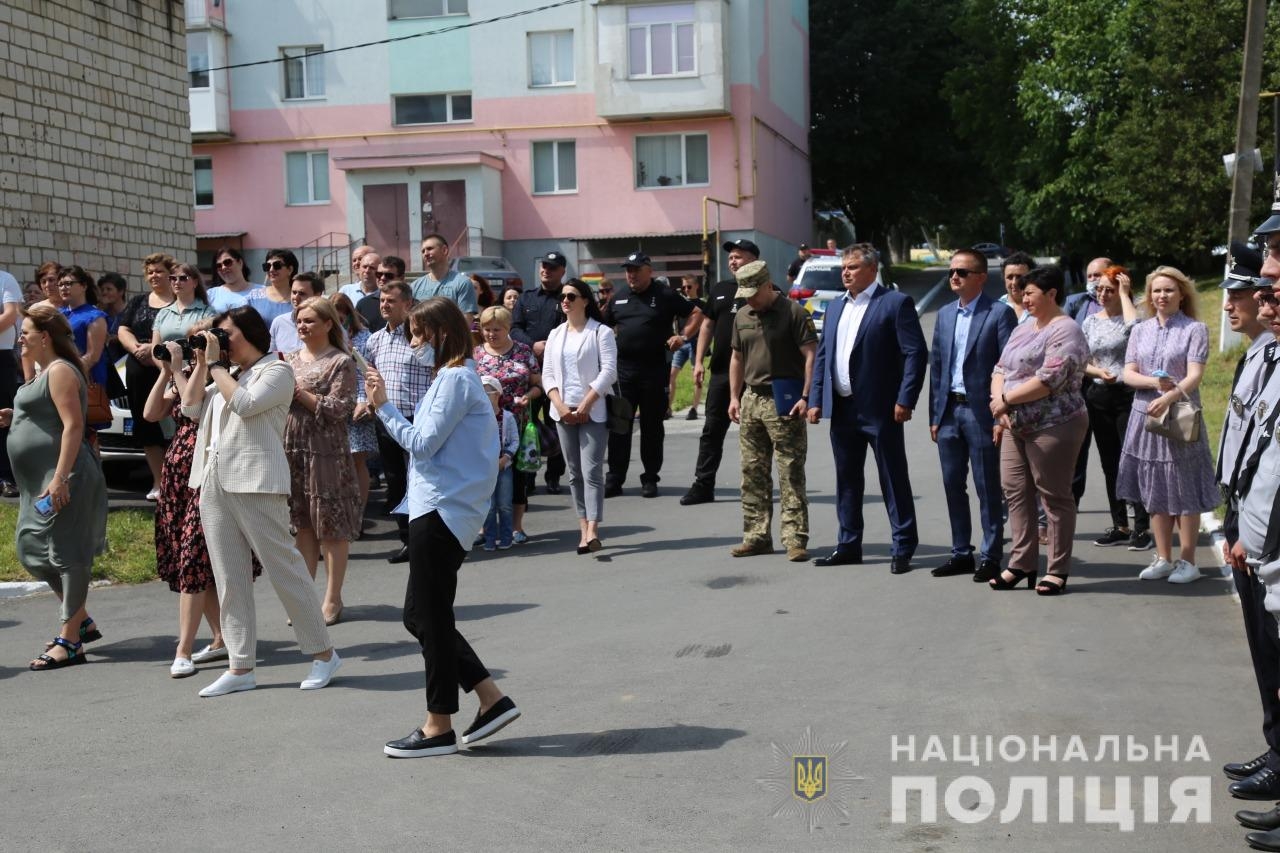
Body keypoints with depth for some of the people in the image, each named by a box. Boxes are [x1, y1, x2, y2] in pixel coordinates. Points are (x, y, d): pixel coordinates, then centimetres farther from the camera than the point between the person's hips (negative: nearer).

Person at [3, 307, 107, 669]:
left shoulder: (60, 371, -12)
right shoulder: (45, 372, 19)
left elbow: (73, 425, -20)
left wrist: (60, 479, -26)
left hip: (62, 479, -11)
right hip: (41, 481, 11)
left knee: (66, 553, -7)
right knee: (32, 550, 14)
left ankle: (70, 640, -3)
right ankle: (81, 622, 23)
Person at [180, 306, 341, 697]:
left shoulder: (276, 370, -1)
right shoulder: (225, 375, 22)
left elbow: (244, 404, -16)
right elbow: (191, 408, 14)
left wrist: (216, 364, -7)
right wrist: (202, 364, 10)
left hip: (256, 482, -8)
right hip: (213, 483, 8)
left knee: (284, 568, -4)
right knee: (229, 578, 7)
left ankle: (322, 653, 6)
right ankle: (240, 667, 11)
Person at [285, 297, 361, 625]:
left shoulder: (341, 362, -4)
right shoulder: (290, 359, 14)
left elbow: (339, 408, -12)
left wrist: (299, 391, -14)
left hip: (326, 452, -5)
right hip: (291, 449, 5)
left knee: (331, 526, 0)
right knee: (302, 524, 9)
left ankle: (333, 598, 8)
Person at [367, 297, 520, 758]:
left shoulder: (455, 379, -12)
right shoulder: (454, 378, 19)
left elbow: (422, 443, -16)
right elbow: (424, 442, 16)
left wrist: (385, 406, -8)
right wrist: (384, 408, 11)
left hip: (442, 512, -10)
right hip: (439, 510, 10)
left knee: (429, 618, -3)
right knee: (421, 616, 13)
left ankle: (439, 727, 7)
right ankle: (492, 699, 15)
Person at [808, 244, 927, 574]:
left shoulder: (896, 303, -6)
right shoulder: (835, 307, 15)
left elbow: (916, 353, -11)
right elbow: (822, 355, 16)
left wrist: (905, 400, -17)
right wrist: (816, 400, 8)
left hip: (880, 410, -7)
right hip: (842, 409, 7)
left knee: (894, 480, 1)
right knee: (846, 481, 13)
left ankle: (903, 549, 8)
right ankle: (849, 546, 22)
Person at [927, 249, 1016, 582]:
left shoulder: (1000, 313, -6)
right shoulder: (944, 315, 13)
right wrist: (934, 416, 9)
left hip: (982, 412, -6)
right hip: (949, 410, 6)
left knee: (987, 488, 2)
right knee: (953, 485, 10)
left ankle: (990, 557, 10)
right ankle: (961, 552, 21)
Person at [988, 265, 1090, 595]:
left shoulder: (1065, 331, -11)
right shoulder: (1022, 330, 17)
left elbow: (1050, 379, -21)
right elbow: (1000, 369, 15)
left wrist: (1006, 399, -15)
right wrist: (998, 399, -5)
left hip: (1052, 428, -9)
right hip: (1016, 427, 9)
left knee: (1055, 496, 0)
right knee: (1015, 492, 8)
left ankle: (1058, 570, 8)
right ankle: (1022, 563, 16)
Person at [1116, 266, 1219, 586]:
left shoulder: (1195, 329, -3)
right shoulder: (1140, 330, 10)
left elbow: (1195, 375, -13)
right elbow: (1128, 374, 4)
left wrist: (1169, 398, -29)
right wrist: (1154, 382, -16)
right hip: (1145, 416, 4)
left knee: (1184, 492, -1)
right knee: (1154, 491, 8)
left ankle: (1187, 561, 8)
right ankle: (1163, 558, 17)